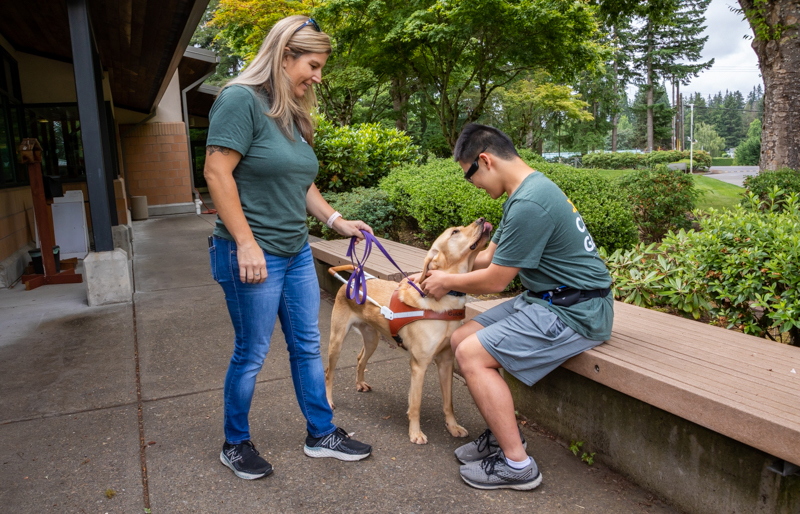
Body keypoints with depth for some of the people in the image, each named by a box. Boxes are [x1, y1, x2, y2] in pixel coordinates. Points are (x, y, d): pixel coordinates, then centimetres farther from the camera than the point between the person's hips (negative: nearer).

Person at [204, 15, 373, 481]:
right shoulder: (241, 99, -13)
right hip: (252, 255, -8)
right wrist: (246, 243, -21)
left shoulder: (294, 114, 13)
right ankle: (236, 444, 27)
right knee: (252, 353, 5)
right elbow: (217, 173, -19)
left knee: (308, 345, 14)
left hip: (297, 251, 8)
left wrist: (337, 220, 9)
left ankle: (322, 434, 29)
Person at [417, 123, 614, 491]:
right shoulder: (528, 190, 11)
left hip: (574, 312, -10)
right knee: (462, 338, 5)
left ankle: (517, 464, -2)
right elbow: (489, 256, 17)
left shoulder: (529, 205, -23)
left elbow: (495, 280, -17)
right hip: (548, 300, 10)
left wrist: (448, 282, 0)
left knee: (472, 355, -14)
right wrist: (441, 272, 11)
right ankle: (503, 433, 16)